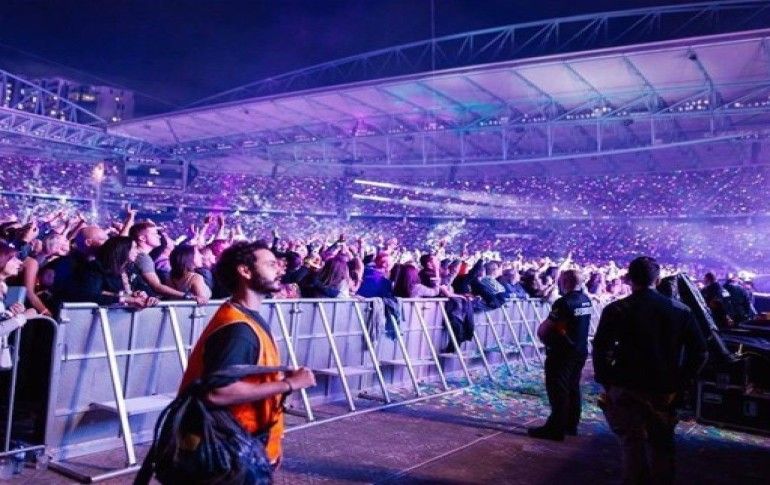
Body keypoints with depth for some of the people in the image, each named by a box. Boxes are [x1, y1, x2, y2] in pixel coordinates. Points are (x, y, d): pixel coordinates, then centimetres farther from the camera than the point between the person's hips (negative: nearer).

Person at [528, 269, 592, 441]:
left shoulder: (564, 302, -21)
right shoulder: (586, 300, 4)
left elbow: (542, 330, -18)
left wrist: (545, 337, 3)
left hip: (562, 353, -8)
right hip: (580, 351, 8)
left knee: (558, 391, -1)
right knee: (573, 389, 17)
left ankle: (556, 429, 4)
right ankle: (571, 425, 26)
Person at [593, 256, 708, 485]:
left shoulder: (616, 310, -7)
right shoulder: (680, 310, 2)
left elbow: (600, 349, -14)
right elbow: (700, 352, 2)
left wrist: (606, 382, -2)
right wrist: (678, 383, 6)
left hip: (627, 391, -3)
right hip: (664, 393, 3)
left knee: (633, 446, 7)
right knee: (661, 448, 16)